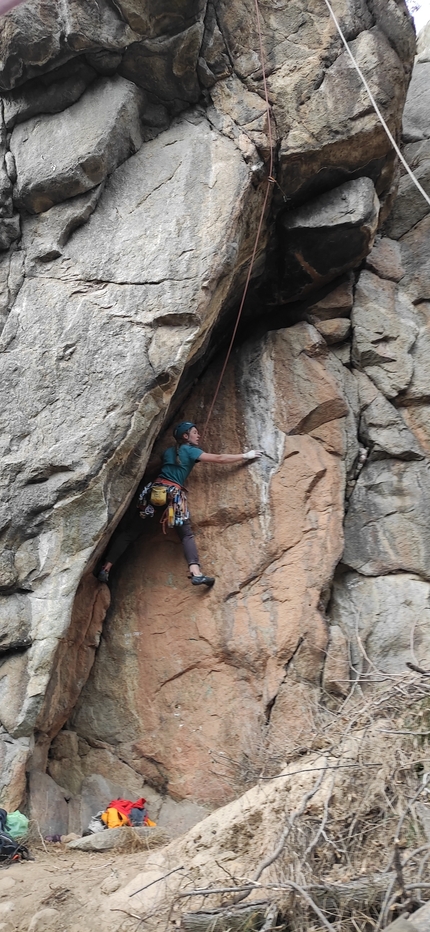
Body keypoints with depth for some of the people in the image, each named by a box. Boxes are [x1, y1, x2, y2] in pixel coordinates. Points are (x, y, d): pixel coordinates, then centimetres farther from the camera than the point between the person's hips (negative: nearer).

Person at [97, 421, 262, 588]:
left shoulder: (168, 451, 25)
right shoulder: (190, 450, 9)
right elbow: (219, 459, 7)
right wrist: (245, 456, 13)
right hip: (174, 493, -5)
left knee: (130, 532, 5)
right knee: (187, 534, 0)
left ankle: (105, 569, 0)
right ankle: (196, 573, -20)